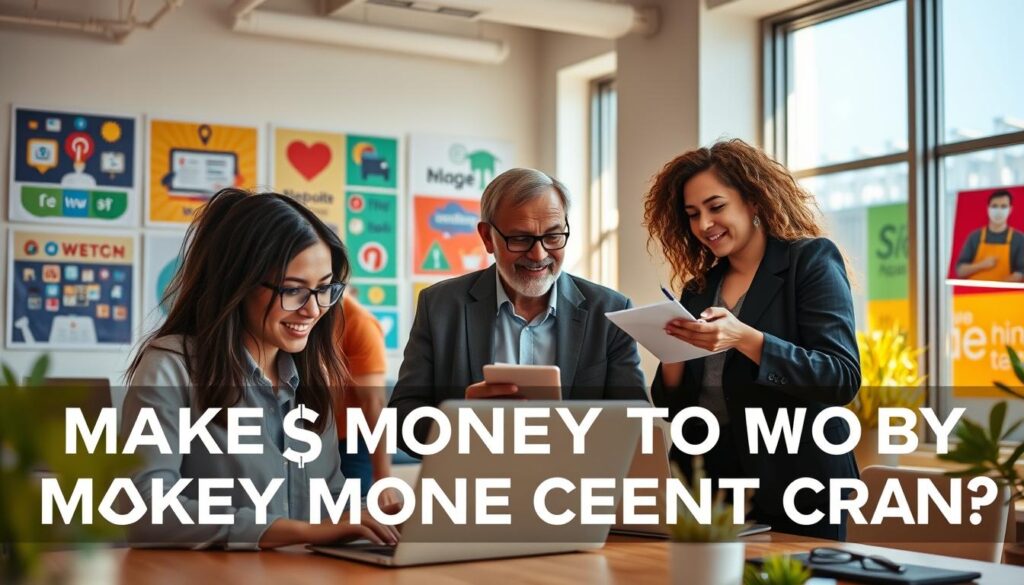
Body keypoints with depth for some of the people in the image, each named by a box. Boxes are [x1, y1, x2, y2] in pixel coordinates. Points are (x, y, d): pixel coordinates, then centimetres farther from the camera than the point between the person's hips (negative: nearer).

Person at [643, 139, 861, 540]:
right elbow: (674, 406, 12)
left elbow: (843, 379, -14)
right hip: (708, 489, 5)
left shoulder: (811, 260, -3)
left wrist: (745, 338, -24)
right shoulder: (698, 287, 12)